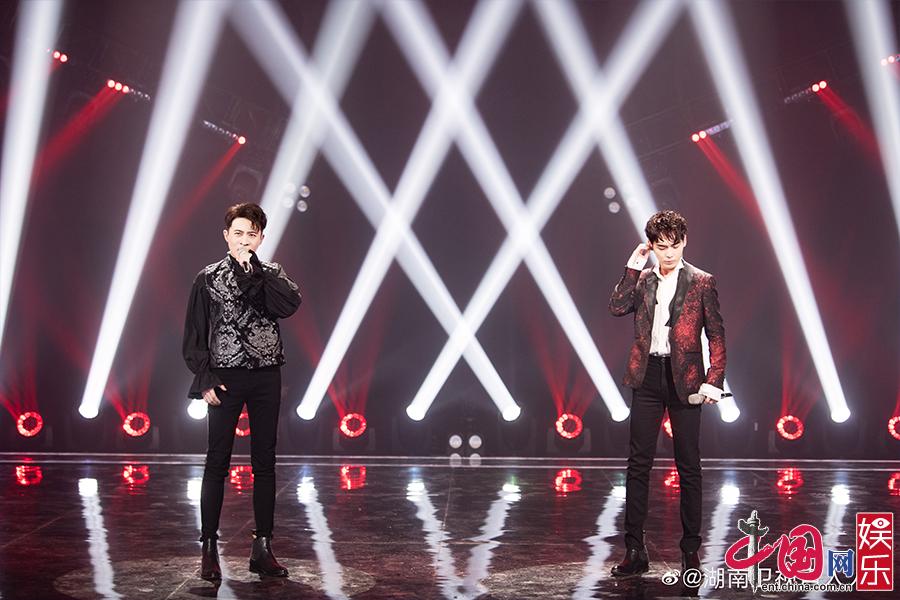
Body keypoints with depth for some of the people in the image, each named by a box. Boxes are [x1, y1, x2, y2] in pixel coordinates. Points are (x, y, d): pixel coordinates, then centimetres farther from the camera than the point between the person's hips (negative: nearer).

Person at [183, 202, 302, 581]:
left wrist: (255, 267, -13)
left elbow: (290, 304, -14)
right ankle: (209, 549, 7)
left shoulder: (271, 274, 8)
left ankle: (262, 548, 13)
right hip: (226, 378, -2)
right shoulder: (209, 278, 2)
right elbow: (194, 334, 0)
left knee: (264, 463, 5)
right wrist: (204, 380, -8)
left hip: (266, 378, 2)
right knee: (217, 463, 0)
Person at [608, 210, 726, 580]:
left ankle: (690, 550, 16)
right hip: (647, 378, 3)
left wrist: (714, 381, -10)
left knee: (688, 467, 5)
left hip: (683, 380, -3)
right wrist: (634, 266, -4)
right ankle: (635, 552, 11)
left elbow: (716, 335, -1)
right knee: (638, 465, 3)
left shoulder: (701, 282, 1)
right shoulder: (643, 280, 11)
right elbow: (617, 307, -5)